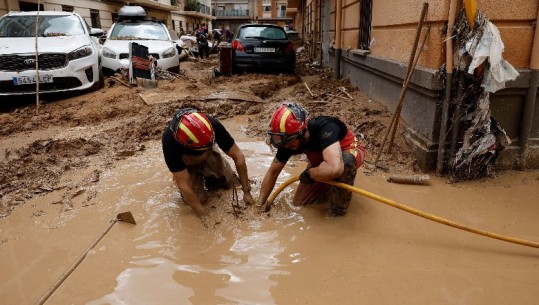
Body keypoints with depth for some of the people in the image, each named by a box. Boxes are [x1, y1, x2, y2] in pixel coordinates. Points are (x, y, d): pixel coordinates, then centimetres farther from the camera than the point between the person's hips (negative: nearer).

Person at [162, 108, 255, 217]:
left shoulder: (213, 125, -37)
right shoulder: (170, 142, -41)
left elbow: (238, 156, -27)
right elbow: (183, 185, -35)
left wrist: (246, 191, -25)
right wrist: (203, 216, -33)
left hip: (208, 156, 2)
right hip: (185, 163, -2)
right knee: (198, 199, -16)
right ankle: (198, 177, 14)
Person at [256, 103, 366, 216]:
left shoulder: (324, 128, -41)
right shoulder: (287, 140, -22)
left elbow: (334, 168, -56)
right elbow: (273, 172, -8)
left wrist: (309, 173, -37)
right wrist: (260, 203, -5)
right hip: (320, 161, 5)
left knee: (345, 160, -40)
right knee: (299, 202, 1)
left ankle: (338, 211, -18)